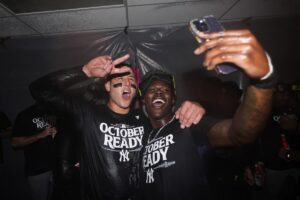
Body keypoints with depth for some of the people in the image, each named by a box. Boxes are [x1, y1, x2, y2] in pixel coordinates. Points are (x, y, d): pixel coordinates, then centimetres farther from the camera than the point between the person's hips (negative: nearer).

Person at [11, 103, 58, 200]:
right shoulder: (25, 115, -6)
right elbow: (15, 143, -10)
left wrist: (56, 132, -4)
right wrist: (40, 135, -20)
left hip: (56, 165, 4)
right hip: (36, 170, -4)